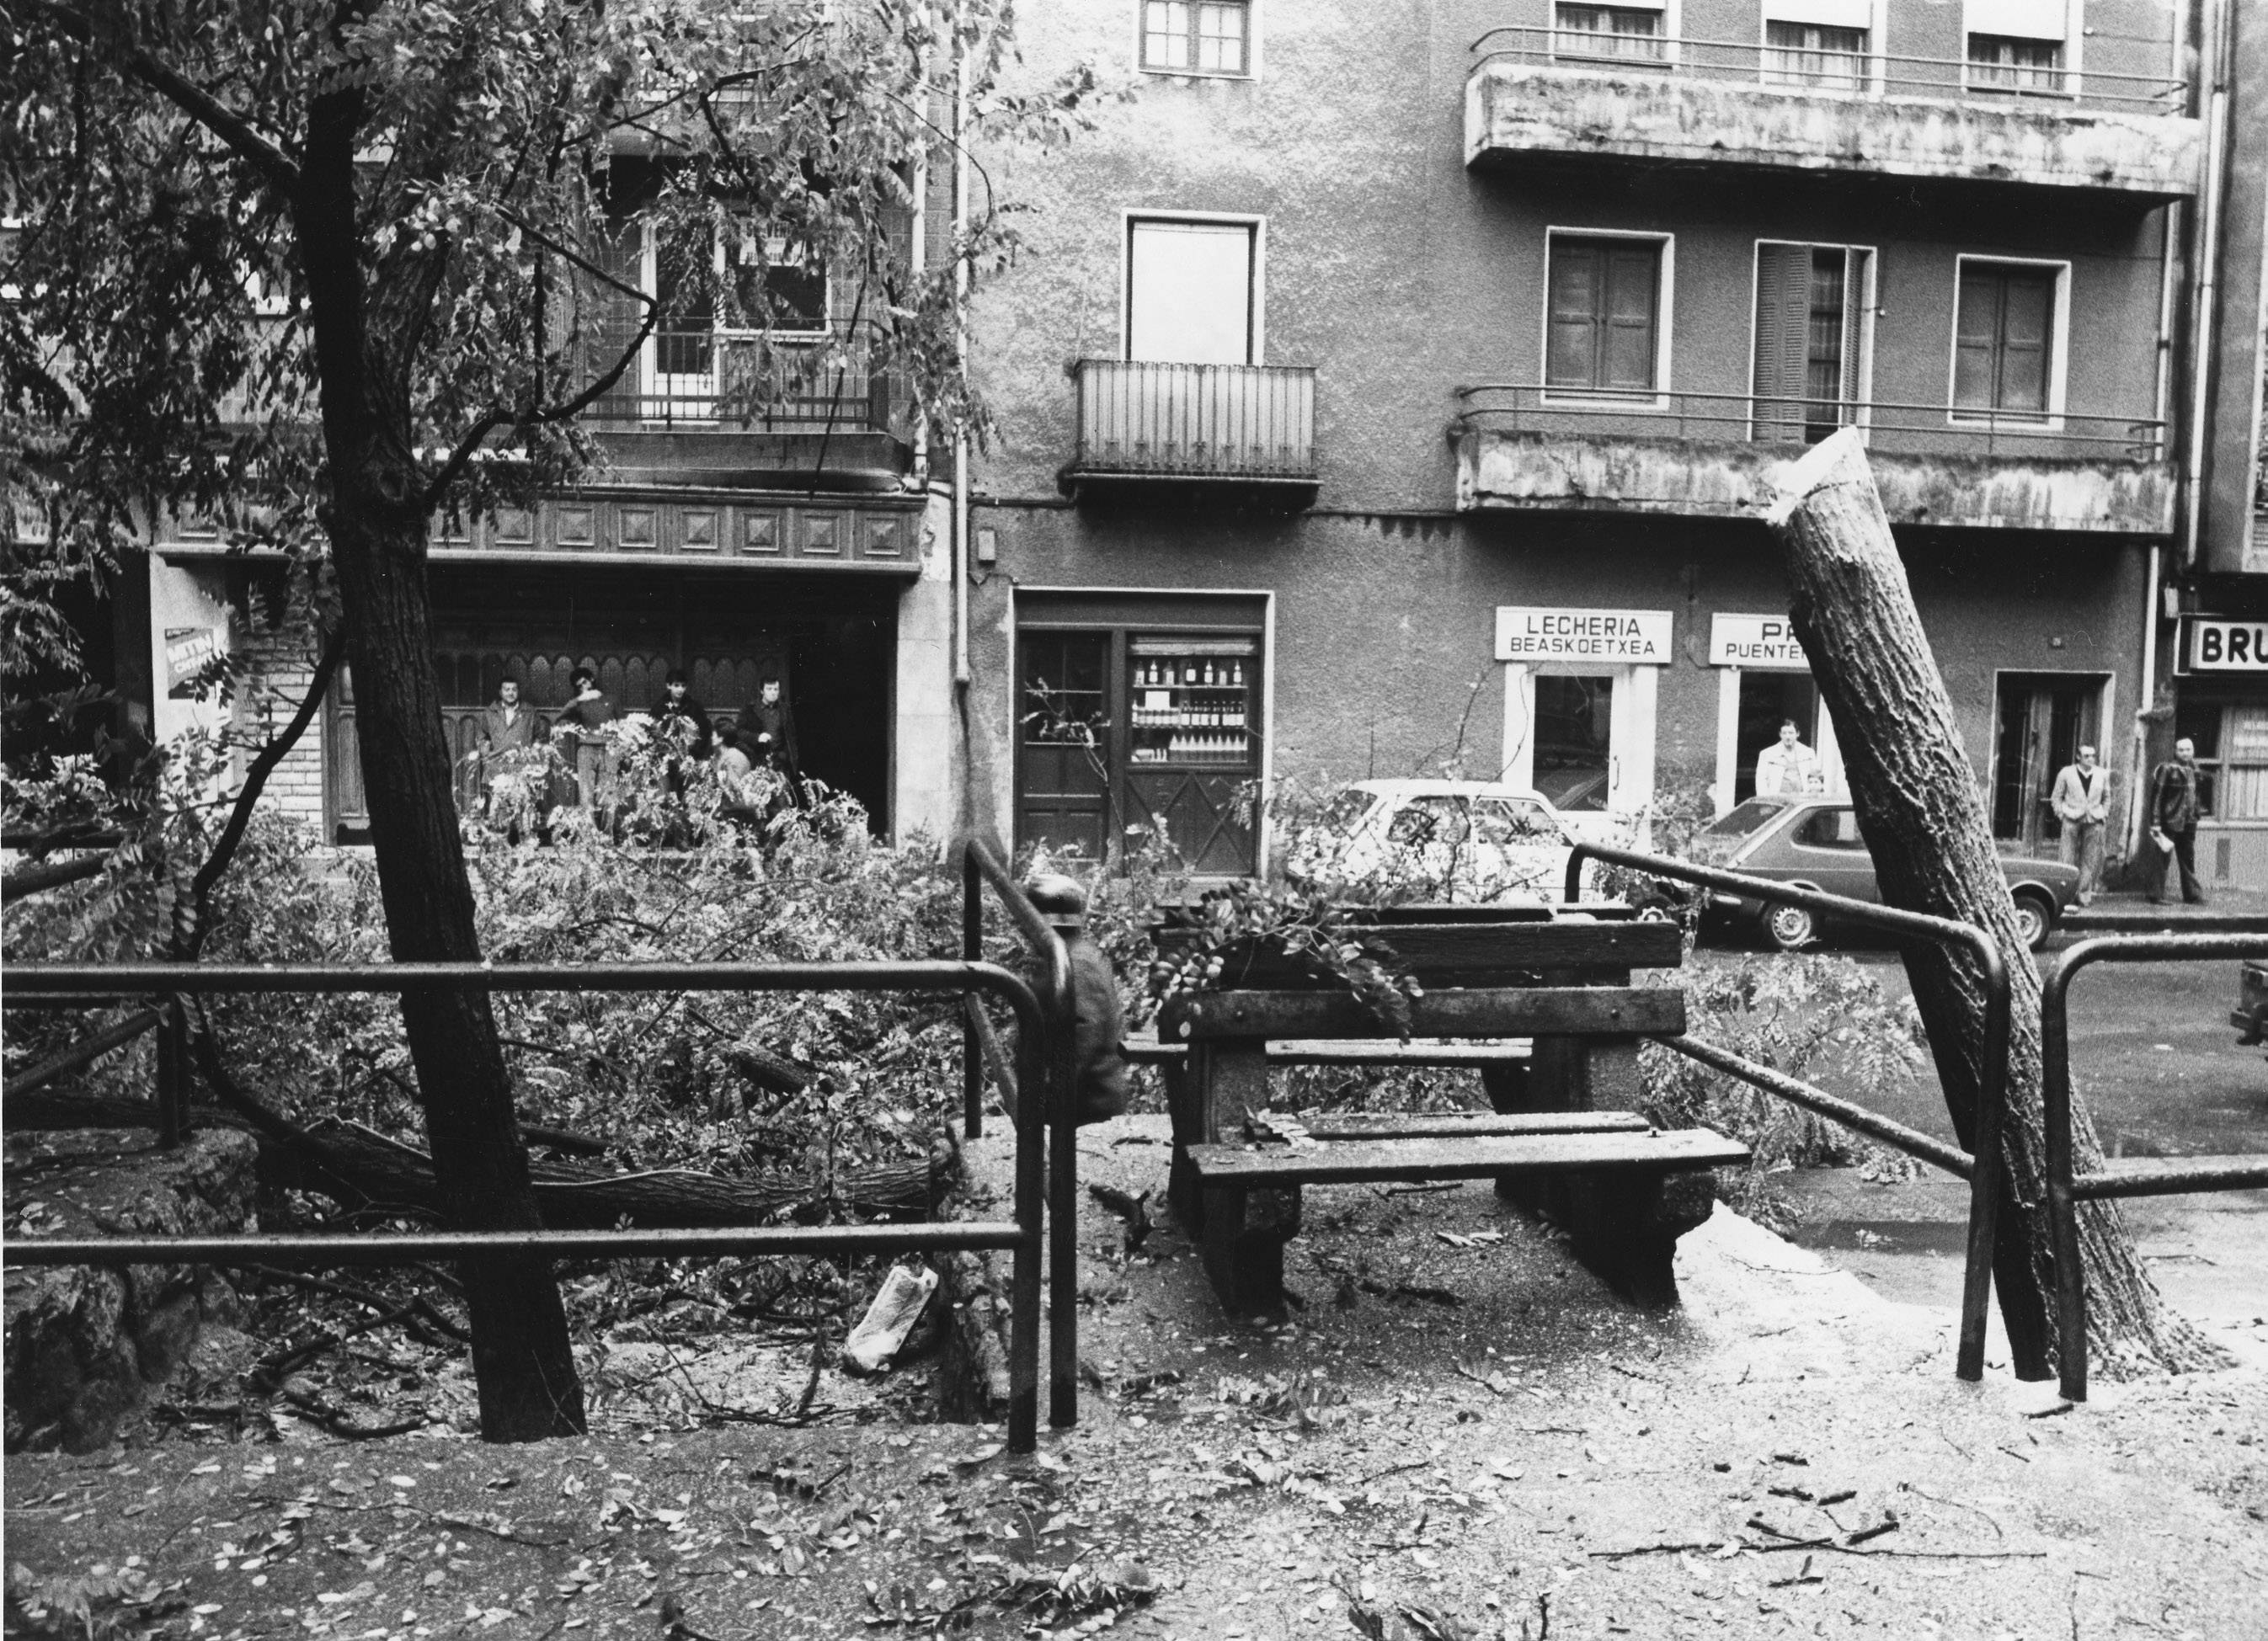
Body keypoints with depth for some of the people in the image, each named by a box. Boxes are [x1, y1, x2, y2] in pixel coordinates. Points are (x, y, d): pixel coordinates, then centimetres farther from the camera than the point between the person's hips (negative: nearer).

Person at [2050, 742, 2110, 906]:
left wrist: (2104, 814, 10)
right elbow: (2056, 796, 9)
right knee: (2070, 858, -5)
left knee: (2091, 860, 0)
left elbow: (2107, 797, 20)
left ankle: (2085, 893, 6)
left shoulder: (2102, 774, 10)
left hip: (2094, 822, 2)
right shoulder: (2066, 773, 2)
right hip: (2072, 820, -2)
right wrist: (2061, 814, 0)